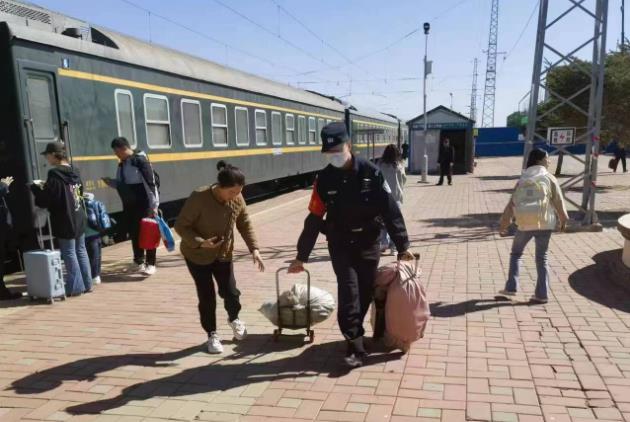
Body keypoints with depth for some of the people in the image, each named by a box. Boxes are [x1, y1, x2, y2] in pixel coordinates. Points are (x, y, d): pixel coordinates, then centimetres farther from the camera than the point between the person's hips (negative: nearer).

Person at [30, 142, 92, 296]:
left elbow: (46, 201, -17)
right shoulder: (74, 172, 7)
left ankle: (76, 287, 6)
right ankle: (87, 284, 19)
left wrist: (36, 188, 2)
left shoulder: (55, 175, -16)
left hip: (65, 221, -7)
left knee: (69, 253, 1)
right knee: (80, 250, 14)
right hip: (79, 218, 7)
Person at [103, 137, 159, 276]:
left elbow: (151, 183, -18)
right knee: (134, 233, 13)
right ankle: (139, 261, 27)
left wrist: (154, 205, -21)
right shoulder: (122, 164, 11)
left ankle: (150, 264, 6)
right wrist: (110, 181, -1)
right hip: (129, 206, 8)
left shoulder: (140, 160, -14)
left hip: (143, 205, -8)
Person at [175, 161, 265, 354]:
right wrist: (200, 242, -33)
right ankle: (212, 334, 23)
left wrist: (254, 248, -13)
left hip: (223, 255, 4)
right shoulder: (199, 198, -28)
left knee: (230, 292, 6)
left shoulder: (237, 199, -14)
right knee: (207, 296, 1)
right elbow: (181, 226, -20)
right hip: (197, 255, -4)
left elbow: (245, 224, -2)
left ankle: (234, 319, 39)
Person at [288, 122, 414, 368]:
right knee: (349, 293, -7)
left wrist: (402, 246, -7)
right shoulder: (324, 179, -5)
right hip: (340, 246, 0)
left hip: (369, 244, 0)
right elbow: (314, 220, -1)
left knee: (365, 293, 9)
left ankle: (354, 332, 33)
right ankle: (355, 347, 2)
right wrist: (301, 256, 1)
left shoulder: (371, 173, -10)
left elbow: (391, 211, -7)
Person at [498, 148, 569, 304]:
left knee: (516, 253, 18)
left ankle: (511, 287, 11)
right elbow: (558, 201, 3)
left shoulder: (523, 179, 10)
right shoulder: (548, 177, 3)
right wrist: (563, 219, 16)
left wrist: (504, 223, 13)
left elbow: (512, 202, 9)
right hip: (544, 222, -1)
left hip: (524, 222, 1)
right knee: (542, 258, 9)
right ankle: (542, 294, 9)